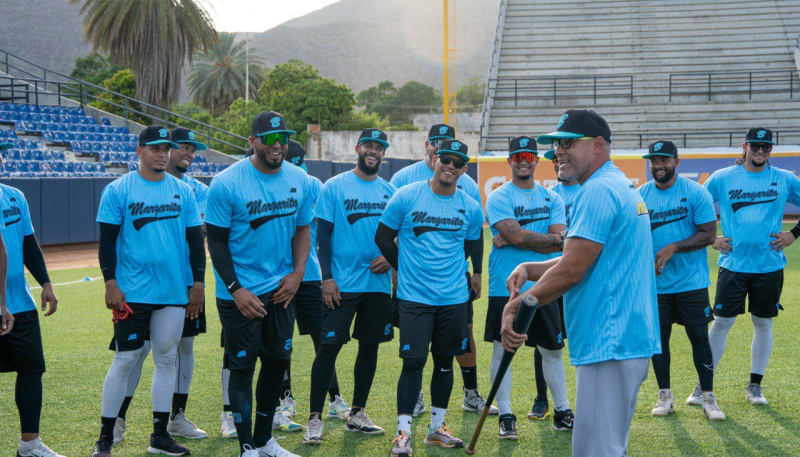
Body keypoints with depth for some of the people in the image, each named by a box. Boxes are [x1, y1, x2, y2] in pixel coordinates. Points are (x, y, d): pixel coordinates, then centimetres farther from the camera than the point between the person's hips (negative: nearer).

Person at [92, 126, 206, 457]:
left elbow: (195, 239, 12)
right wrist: (110, 283, -10)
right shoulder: (118, 190, -2)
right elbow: (107, 240, -3)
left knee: (167, 359, 8)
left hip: (175, 292, 4)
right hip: (132, 293, -4)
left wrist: (198, 282, 6)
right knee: (125, 360, -4)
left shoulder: (183, 191, 9)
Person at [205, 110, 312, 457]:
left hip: (281, 288, 5)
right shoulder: (226, 184, -13)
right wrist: (236, 290, -14)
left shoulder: (299, 180, 1)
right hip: (241, 292, -5)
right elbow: (216, 241, -10)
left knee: (278, 361, 12)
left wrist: (297, 273, 0)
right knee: (243, 366, 0)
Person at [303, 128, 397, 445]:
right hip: (342, 284, -4)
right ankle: (315, 418, 0)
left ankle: (357, 415, 21)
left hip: (378, 284, 5)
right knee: (329, 346, -7)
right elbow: (323, 235, -4)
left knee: (370, 346, 9)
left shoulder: (390, 192, 10)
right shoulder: (335, 187, -1)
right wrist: (327, 277, -10)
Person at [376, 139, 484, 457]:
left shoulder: (471, 208, 3)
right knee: (414, 362, -8)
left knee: (445, 361, 10)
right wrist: (407, 269, 7)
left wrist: (449, 270, 11)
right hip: (415, 297, -3)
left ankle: (437, 428, 24)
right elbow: (383, 237, 4)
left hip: (454, 298, 3)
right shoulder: (406, 197, -4)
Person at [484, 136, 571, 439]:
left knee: (552, 350, 10)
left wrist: (517, 239, -12)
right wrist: (550, 238, -8)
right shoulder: (498, 198, -3)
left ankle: (562, 413, 21)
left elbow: (560, 242, -5)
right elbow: (517, 235, -17)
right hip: (505, 287, -3)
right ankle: (505, 416, 11)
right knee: (502, 350, 1)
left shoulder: (552, 198, 9)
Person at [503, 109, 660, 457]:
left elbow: (571, 271, -18)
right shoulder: (622, 187, 20)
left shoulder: (598, 191, -15)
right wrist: (528, 269, 7)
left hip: (610, 346, -11)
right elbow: (582, 259, 21)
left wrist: (516, 307, -9)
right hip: (629, 343, 11)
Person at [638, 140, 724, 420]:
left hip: (691, 281, -2)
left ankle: (706, 395, 11)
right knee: (658, 337, 7)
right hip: (654, 282, 3)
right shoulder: (640, 196, 3)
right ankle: (665, 395, 19)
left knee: (699, 337, 1)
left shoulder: (695, 193, -5)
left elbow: (708, 234, -9)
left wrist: (673, 248, -18)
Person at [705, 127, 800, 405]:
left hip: (769, 265, 1)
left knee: (763, 324, 7)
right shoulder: (721, 178, 2)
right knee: (721, 322, -1)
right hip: (733, 265, -1)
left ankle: (755, 386, 18)